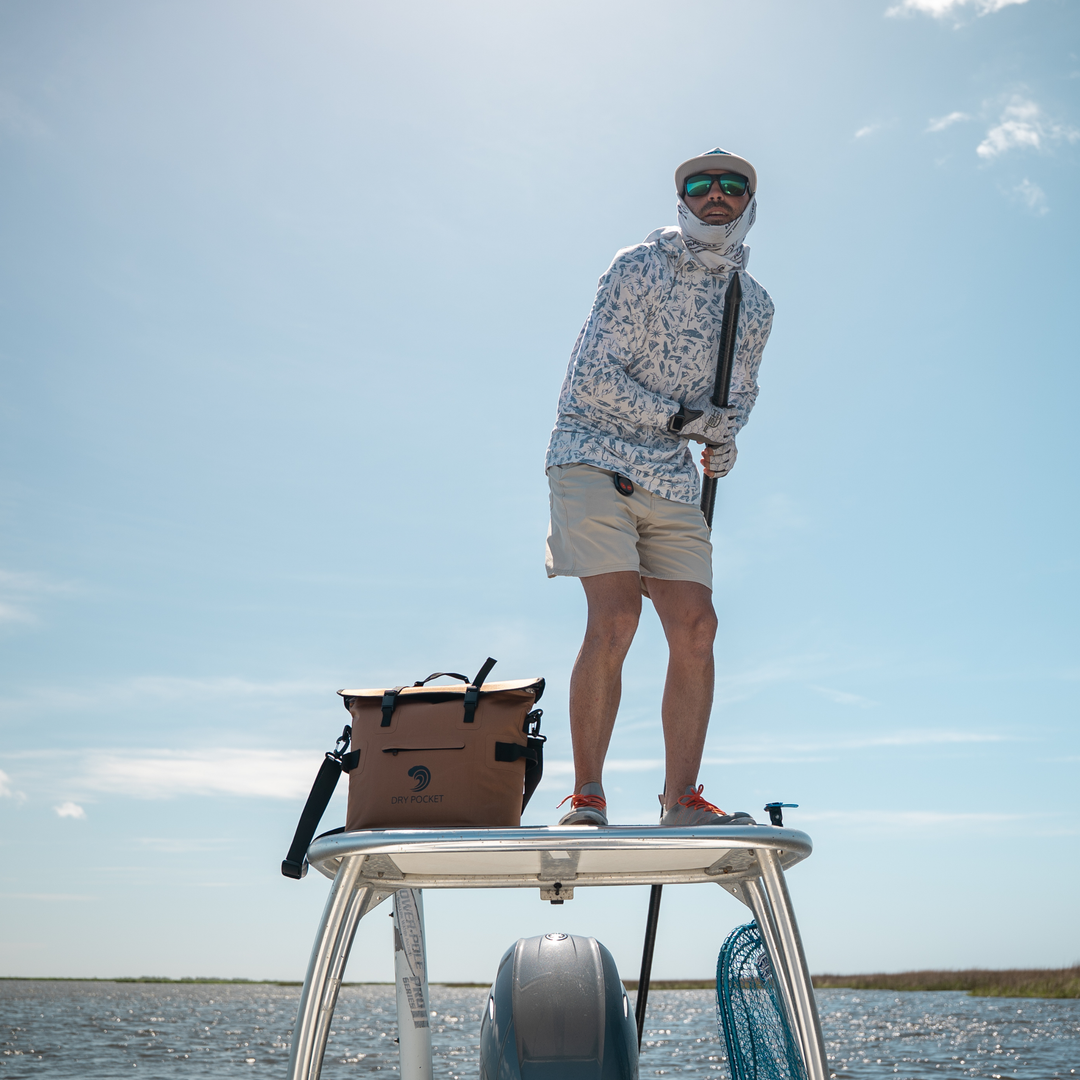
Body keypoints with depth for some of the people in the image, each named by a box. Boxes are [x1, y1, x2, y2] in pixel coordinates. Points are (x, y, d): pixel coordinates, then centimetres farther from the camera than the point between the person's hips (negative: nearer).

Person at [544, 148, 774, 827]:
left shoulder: (756, 306, 12)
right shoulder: (640, 267, -4)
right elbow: (593, 376, -10)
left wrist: (724, 438, 3)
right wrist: (677, 417, -12)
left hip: (671, 480, 5)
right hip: (594, 457, -5)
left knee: (696, 627, -7)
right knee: (615, 617, -19)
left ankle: (682, 802, 4)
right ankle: (587, 799, -8)